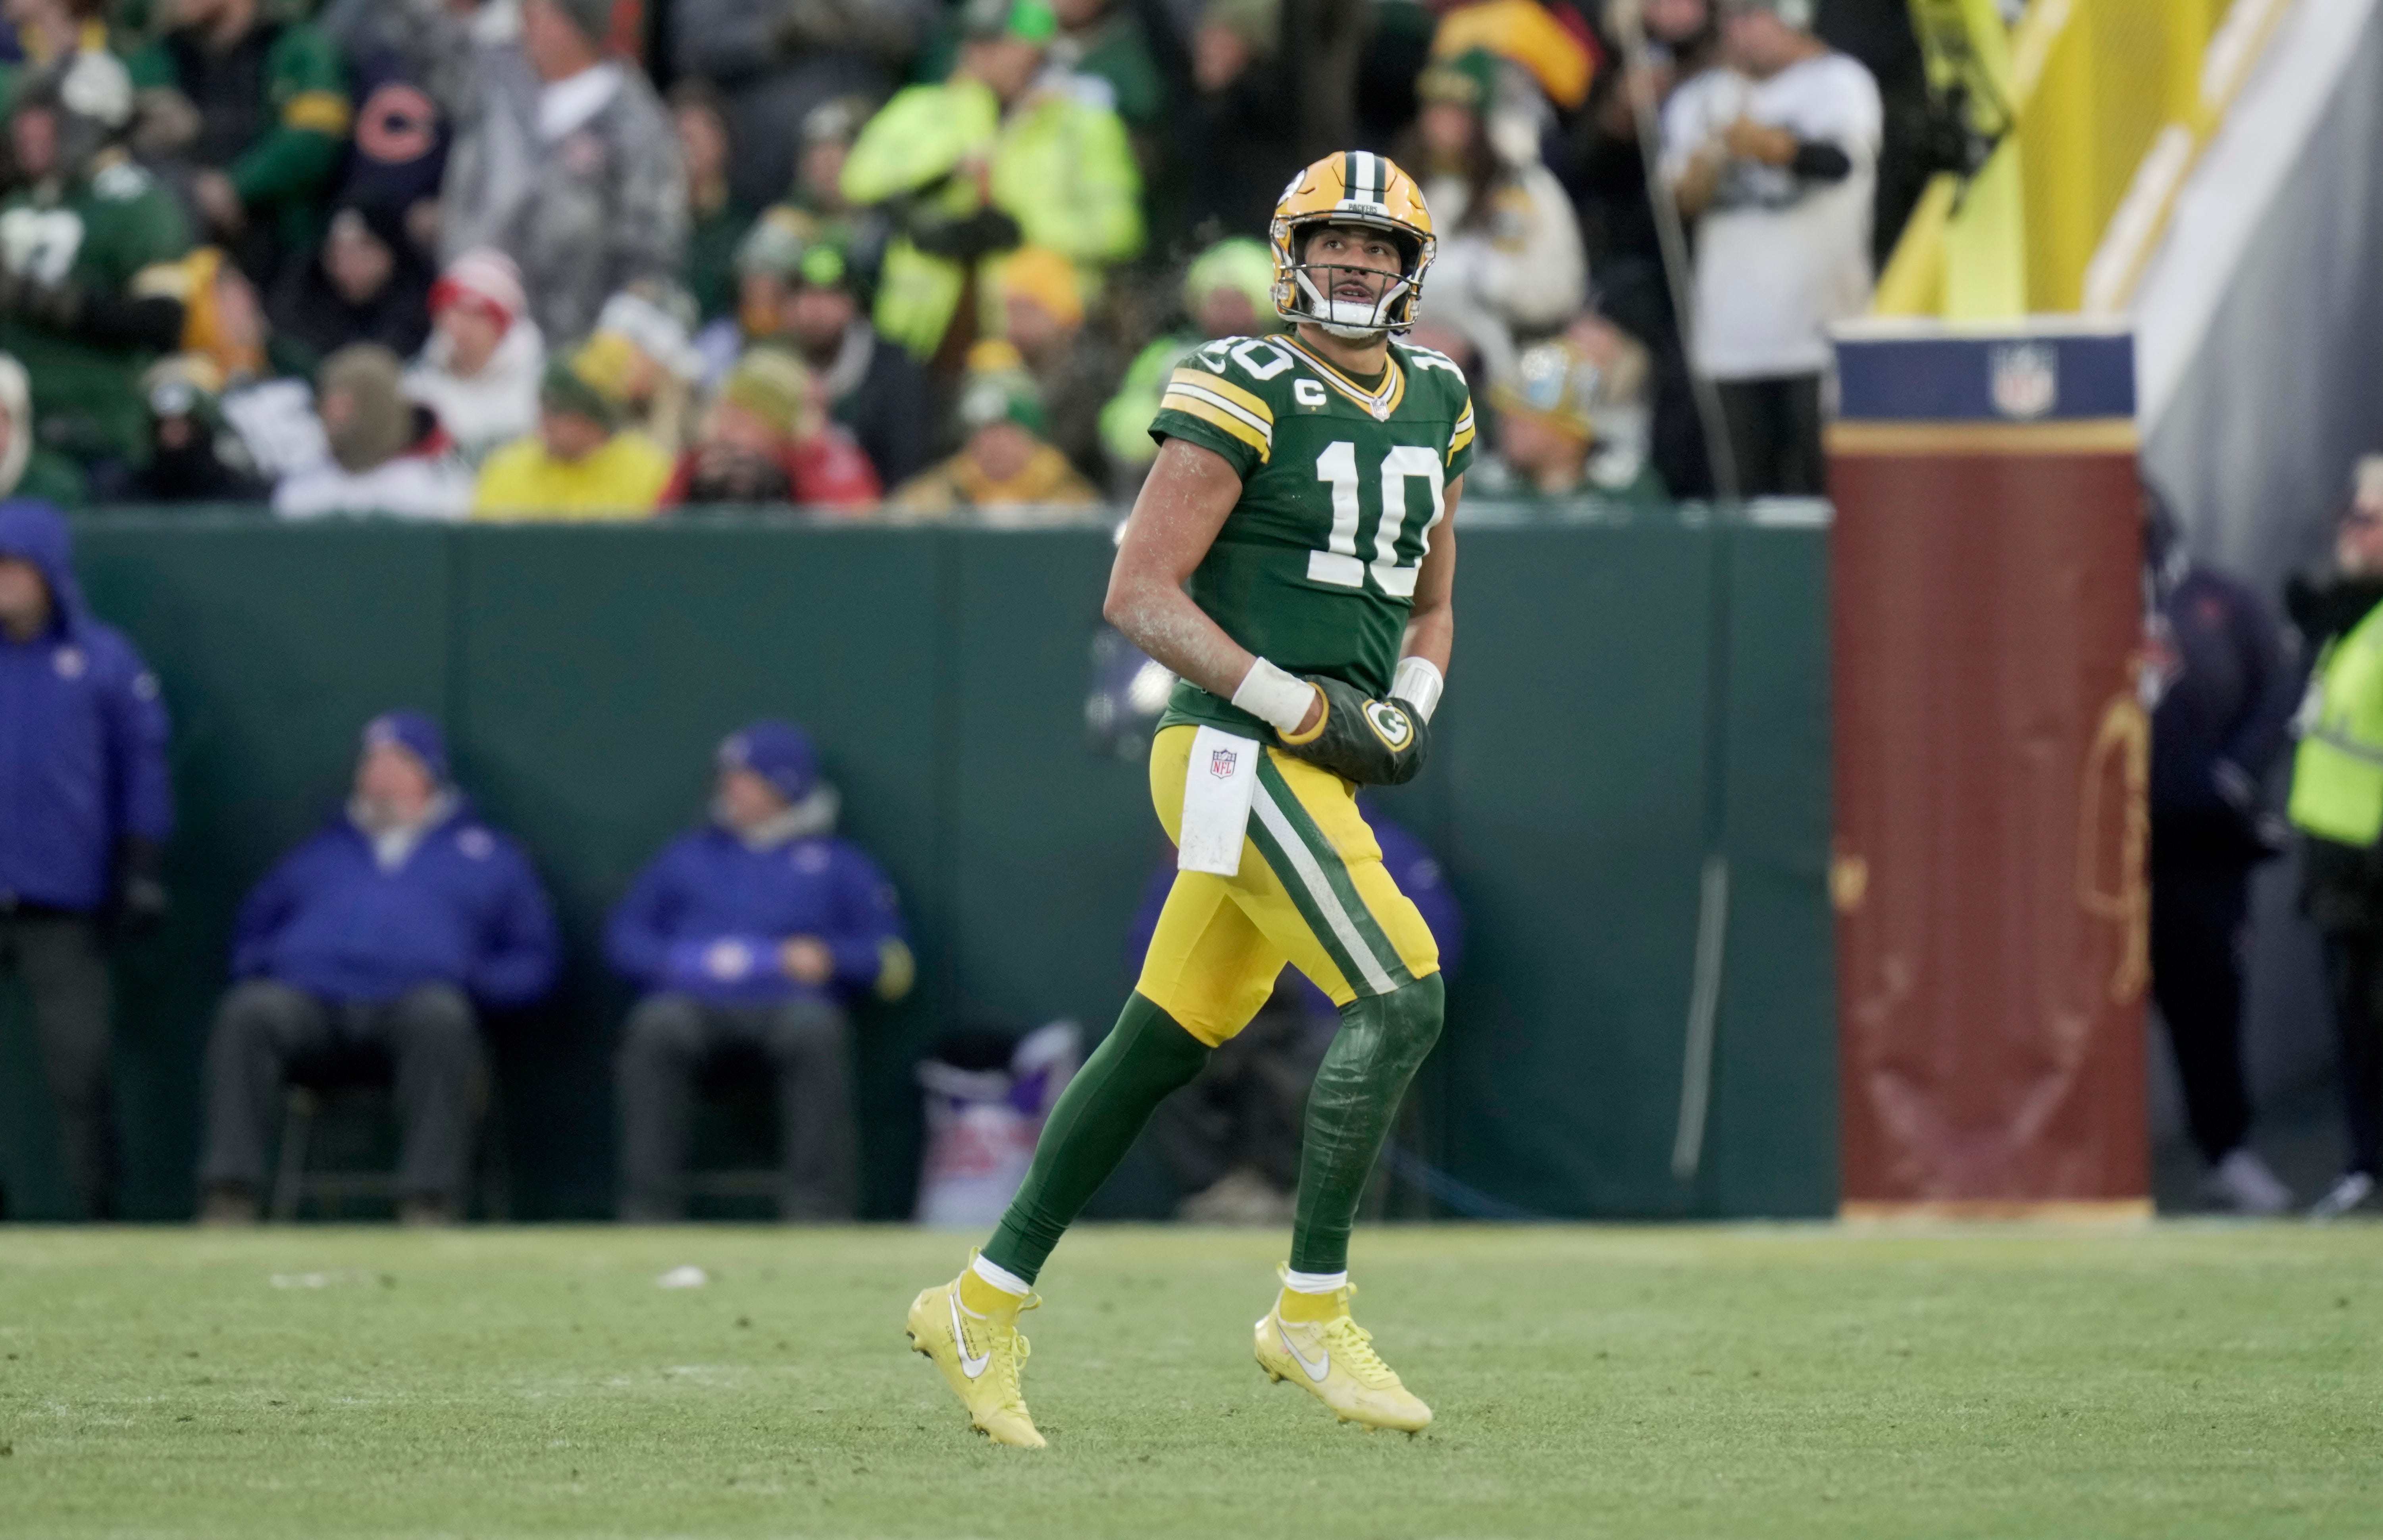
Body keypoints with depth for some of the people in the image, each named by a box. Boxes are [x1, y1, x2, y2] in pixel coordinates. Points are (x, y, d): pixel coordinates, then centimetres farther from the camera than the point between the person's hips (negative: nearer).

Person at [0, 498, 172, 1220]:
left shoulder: (103, 660, 5)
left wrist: (141, 867, 2)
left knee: (80, 1066, -3)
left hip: (66, 904, -1)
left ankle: (99, 1211, 3)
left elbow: (144, 767, 8)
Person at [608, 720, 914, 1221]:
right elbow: (624, 936, 23)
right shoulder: (688, 855, 31)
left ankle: (817, 1212, -37)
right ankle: (648, 1213, -35)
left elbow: (895, 963, 13)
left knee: (814, 1028, -38)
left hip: (794, 1004, -2)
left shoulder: (839, 864, 23)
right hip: (694, 1001, 2)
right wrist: (672, 962, 2)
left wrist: (831, 959, -6)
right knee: (656, 1028, -34)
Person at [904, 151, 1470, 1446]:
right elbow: (1140, 595, -13)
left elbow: (1428, 602, 26)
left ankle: (985, 1305, 20)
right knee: (1398, 1000, -19)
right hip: (1237, 755, -8)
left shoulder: (1435, 403, 15)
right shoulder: (1241, 394, -10)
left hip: (1320, 765, 8)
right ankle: (1311, 1314, -11)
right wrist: (1305, 708, -16)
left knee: (1165, 1044, 11)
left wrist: (1408, 710, 5)